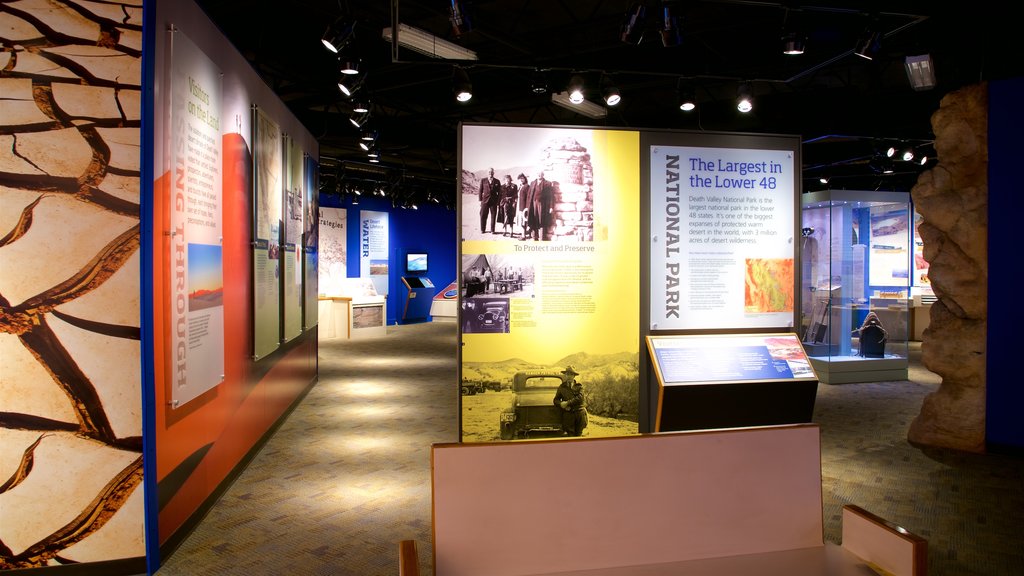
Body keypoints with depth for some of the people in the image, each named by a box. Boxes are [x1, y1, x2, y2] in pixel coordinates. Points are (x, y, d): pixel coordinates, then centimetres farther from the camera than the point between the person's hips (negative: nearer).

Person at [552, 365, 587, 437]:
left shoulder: (579, 386, 8)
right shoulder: (561, 387, 14)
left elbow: (580, 397, -9)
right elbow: (556, 400, 11)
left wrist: (567, 403, -13)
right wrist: (562, 404, -10)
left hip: (580, 413, 0)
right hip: (568, 414, 0)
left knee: (579, 435, 2)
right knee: (570, 435, -6)